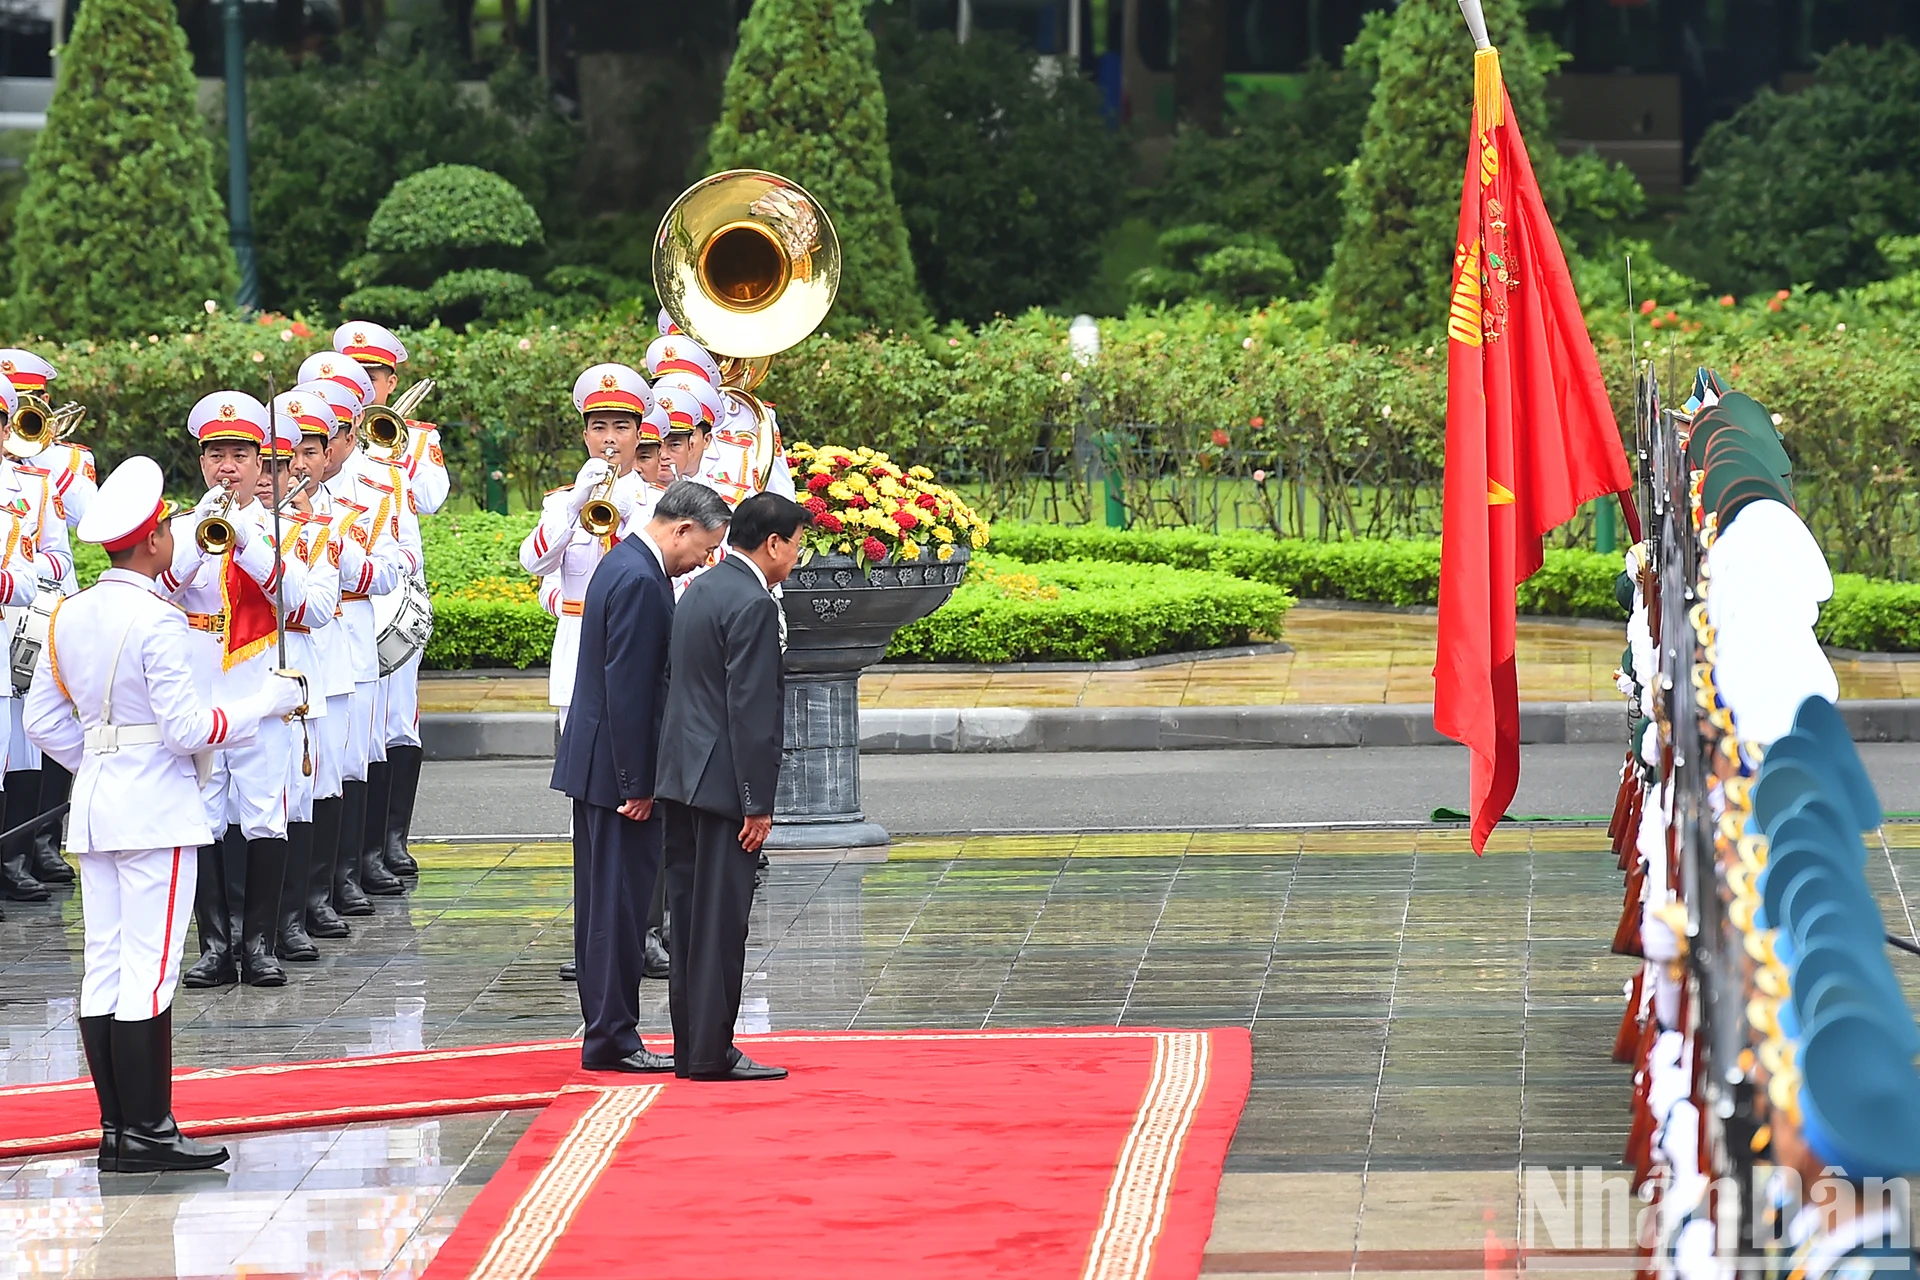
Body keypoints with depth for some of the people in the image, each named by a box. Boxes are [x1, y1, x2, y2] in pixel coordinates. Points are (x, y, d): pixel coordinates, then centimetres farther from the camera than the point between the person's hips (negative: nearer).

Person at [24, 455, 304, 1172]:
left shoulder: (69, 617, 7)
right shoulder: (157, 622, -16)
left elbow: (44, 722, 12)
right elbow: (190, 729, -17)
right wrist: (267, 703, -5)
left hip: (93, 809, 8)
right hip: (156, 813, -8)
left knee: (104, 969, 8)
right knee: (149, 971, -6)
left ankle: (115, 1128, 11)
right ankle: (147, 1133, -5)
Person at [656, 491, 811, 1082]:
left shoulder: (698, 591, 13)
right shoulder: (753, 606, -16)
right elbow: (750, 711, -19)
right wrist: (758, 804, -17)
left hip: (682, 777, 9)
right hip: (724, 783, -9)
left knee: (690, 916, 11)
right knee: (720, 919, -5)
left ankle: (692, 1047, 15)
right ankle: (712, 1052, -3)